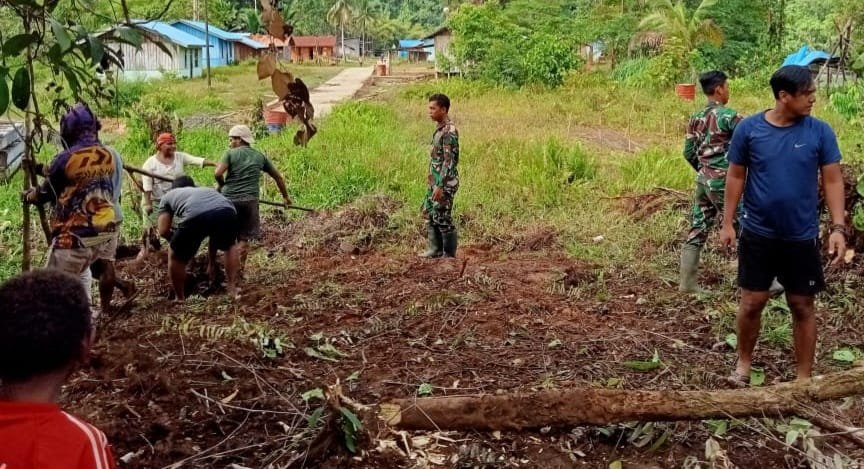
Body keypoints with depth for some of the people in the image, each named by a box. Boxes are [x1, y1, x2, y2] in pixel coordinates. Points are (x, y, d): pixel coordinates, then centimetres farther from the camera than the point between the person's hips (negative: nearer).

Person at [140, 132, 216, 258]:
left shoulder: (180, 157, -2)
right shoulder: (151, 162, -8)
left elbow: (197, 160, -16)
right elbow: (147, 184, -11)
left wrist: (215, 164, -30)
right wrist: (147, 203, -17)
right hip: (155, 201, -2)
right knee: (149, 227, 2)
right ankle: (144, 249, 19)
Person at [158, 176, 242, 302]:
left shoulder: (168, 195, 36)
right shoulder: (206, 190, 45)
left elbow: (163, 231, 24)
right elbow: (215, 233, 48)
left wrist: (180, 241, 45)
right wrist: (212, 265, 56)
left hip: (195, 216, -3)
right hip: (227, 212, 4)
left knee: (176, 257, 24)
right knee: (230, 246, 36)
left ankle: (180, 299, 32)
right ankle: (232, 289, 32)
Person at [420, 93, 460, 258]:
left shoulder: (449, 131, -19)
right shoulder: (440, 129, 11)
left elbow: (449, 161, -23)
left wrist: (440, 186, -24)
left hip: (445, 183, -10)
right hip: (435, 181, 10)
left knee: (443, 218, -3)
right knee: (429, 213, 15)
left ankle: (449, 254, 8)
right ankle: (435, 249, 24)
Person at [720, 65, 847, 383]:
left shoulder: (820, 132, -6)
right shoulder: (749, 129, -7)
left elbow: (832, 181, -2)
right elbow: (736, 177, 0)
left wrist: (838, 228, -10)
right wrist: (727, 223, -1)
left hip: (802, 237, 1)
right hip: (758, 234, 0)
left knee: (803, 306, 9)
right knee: (752, 302, 8)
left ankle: (804, 376, 23)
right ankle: (743, 362, 30)